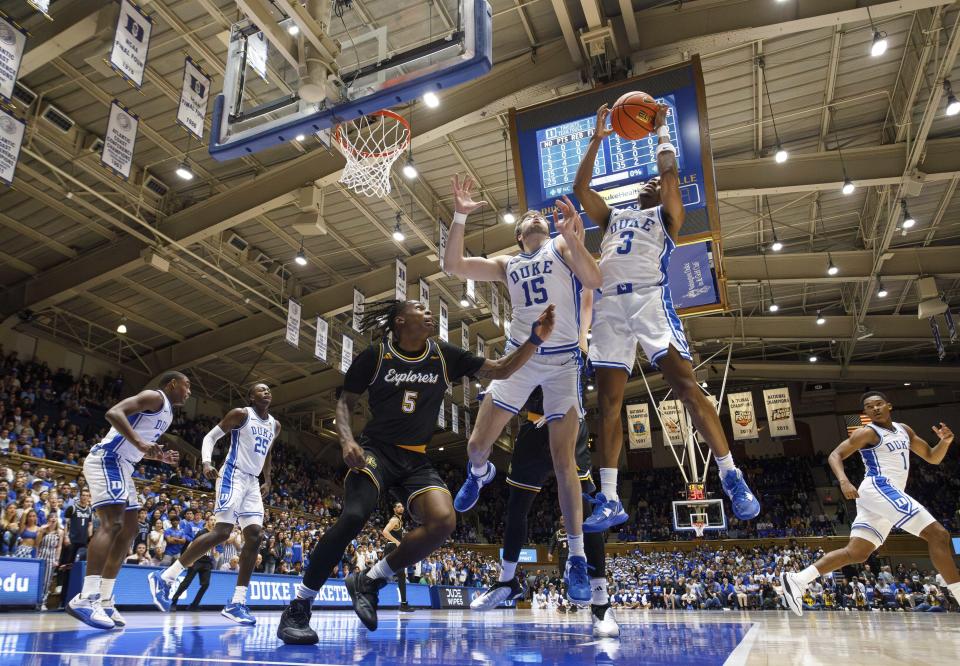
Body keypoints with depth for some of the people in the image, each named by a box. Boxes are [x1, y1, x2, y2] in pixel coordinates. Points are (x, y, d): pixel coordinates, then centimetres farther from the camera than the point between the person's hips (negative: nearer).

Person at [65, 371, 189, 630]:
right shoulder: (155, 397, -8)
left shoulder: (167, 413, 22)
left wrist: (163, 457, 16)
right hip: (106, 460, -11)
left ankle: (104, 601, 10)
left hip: (122, 467, 11)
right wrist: (140, 443, -33)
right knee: (113, 524, -23)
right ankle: (85, 599, -29)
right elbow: (114, 412, -24)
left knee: (129, 531, 7)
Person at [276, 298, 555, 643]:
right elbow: (345, 401, 5)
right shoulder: (374, 356, -1)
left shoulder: (444, 356, 5)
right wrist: (347, 440, -14)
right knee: (354, 516, -29)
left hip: (417, 460, 4)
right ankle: (297, 608, -11)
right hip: (375, 450, -3)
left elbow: (500, 370, 2)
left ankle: (369, 581, -1)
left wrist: (535, 339, -12)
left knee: (443, 521, -22)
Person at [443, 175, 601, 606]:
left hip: (563, 360, -3)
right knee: (477, 445, 1)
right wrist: (460, 216, -2)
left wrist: (571, 235, -23)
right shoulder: (507, 265, 19)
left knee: (563, 462, -5)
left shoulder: (562, 245, 9)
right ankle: (480, 474, 40)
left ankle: (577, 557, 7)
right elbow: (453, 265, 8)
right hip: (519, 357, 3)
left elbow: (594, 280, -9)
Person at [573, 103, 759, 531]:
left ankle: (731, 478, -9)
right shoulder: (612, 217, 32)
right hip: (609, 305, 4)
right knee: (608, 403, -4)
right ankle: (609, 501, -2)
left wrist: (660, 130, 20)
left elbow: (669, 173, 7)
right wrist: (597, 139, 27)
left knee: (686, 385, -17)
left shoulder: (666, 215, 21)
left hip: (649, 298, -3)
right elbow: (580, 187, 26)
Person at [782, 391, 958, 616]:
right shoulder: (867, 433, -2)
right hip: (879, 488, -8)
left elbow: (933, 457, 24)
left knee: (855, 553, 1)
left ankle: (797, 580, -3)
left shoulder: (904, 430, 22)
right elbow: (835, 456, -8)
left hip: (886, 494, 8)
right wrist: (844, 482, -27)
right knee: (938, 535, -12)